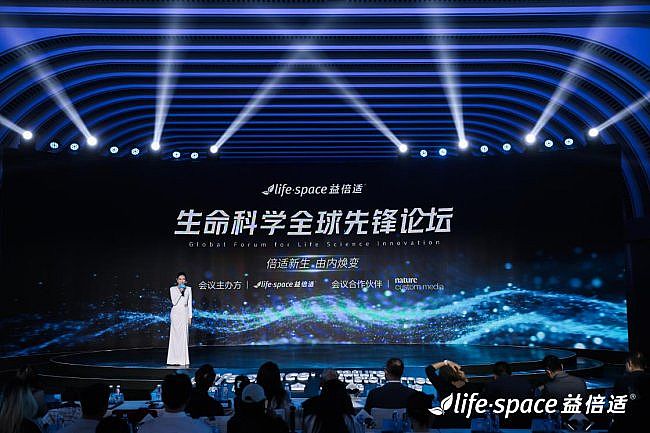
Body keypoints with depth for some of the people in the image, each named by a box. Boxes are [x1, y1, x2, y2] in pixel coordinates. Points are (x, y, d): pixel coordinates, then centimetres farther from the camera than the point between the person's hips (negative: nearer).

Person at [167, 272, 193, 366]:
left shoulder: (188, 289, 8)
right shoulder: (172, 289, 4)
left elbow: (190, 303, 7)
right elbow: (174, 302, -8)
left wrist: (190, 316, 3)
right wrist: (180, 292, -14)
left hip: (184, 313, 1)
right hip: (175, 313, -1)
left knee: (184, 336, -1)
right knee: (175, 336, -2)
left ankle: (183, 359, 5)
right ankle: (174, 359, 1)